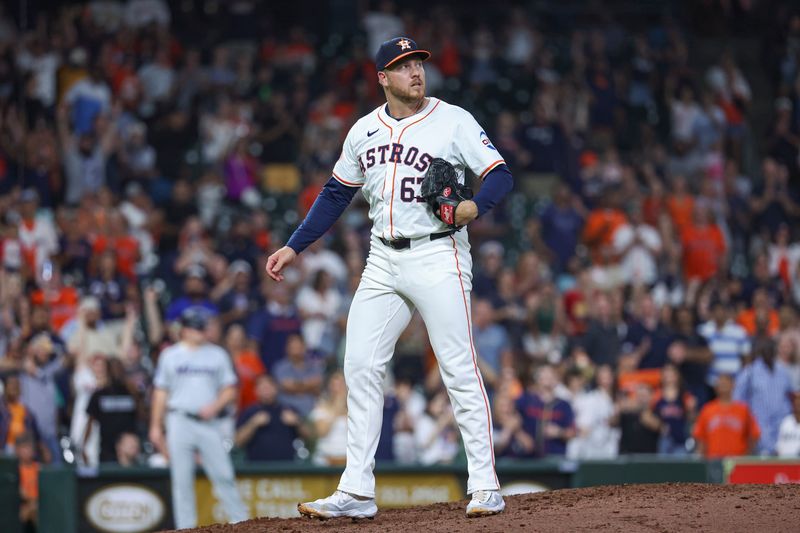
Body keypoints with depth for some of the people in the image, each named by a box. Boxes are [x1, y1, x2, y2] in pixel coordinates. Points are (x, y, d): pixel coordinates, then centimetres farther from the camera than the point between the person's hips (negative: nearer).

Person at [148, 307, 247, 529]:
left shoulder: (217, 355, 10)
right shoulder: (170, 356, 9)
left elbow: (230, 390, 9)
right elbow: (160, 392, 10)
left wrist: (215, 406, -10)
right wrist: (155, 427, 5)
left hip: (209, 423, 0)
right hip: (180, 421, 0)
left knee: (224, 475, -6)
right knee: (182, 478, 0)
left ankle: (241, 522, -3)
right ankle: (186, 528, 3)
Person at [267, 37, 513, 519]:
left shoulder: (453, 121, -4)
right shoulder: (365, 131, 11)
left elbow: (501, 174, -7)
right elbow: (337, 194, 20)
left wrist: (475, 205, -27)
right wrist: (294, 248, 16)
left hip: (438, 257, -5)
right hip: (384, 261, 5)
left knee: (460, 370, -9)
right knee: (361, 368, 1)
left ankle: (485, 487, -4)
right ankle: (357, 492, 5)